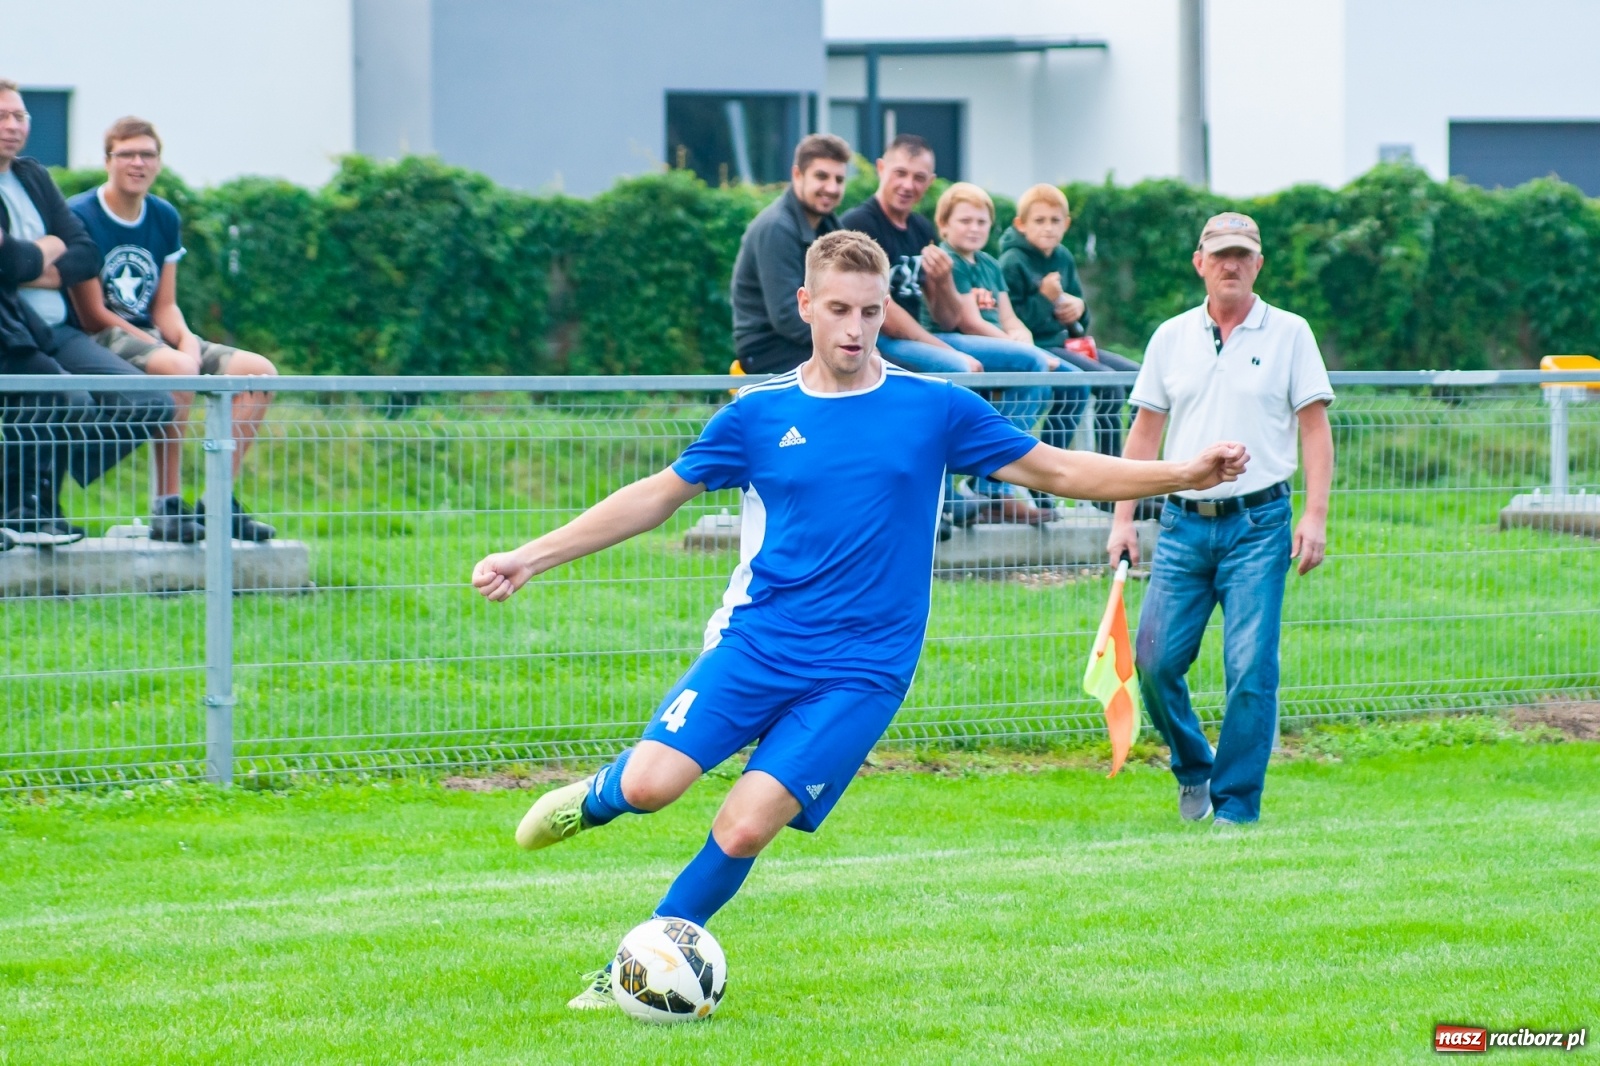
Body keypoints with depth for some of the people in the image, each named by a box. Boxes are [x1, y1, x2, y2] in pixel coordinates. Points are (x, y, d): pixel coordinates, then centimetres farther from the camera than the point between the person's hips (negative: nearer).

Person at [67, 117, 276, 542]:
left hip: (150, 336, 8)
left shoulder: (165, 219, 11)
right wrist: (162, 348, -18)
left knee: (257, 370, -8)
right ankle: (167, 505, -32)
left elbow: (164, 305, 13)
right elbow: (92, 315, -13)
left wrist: (186, 339, -10)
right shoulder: (80, 215, -10)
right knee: (177, 368, -37)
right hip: (99, 343, -8)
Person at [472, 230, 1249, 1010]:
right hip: (754, 644, 1)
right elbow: (660, 494, 12)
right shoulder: (760, 413, 5)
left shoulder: (935, 409, 2)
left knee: (746, 828, -16)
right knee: (651, 783, -20)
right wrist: (530, 558, 9)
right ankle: (594, 798, 17)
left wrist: (1184, 474, 0)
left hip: (859, 673, -1)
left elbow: (1055, 470, 9)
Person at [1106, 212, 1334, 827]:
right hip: (1184, 522, 3)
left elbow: (1314, 428, 2)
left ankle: (1236, 805, 0)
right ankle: (1193, 770, 21)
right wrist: (1123, 517, 7)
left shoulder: (1288, 333, 3)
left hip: (1258, 525, -3)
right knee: (1154, 662, -3)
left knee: (1251, 671, -8)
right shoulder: (1171, 337, 11)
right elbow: (1145, 431, 14)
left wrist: (1316, 517, -9)